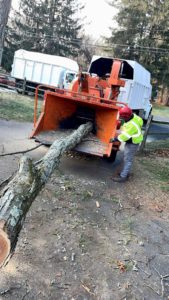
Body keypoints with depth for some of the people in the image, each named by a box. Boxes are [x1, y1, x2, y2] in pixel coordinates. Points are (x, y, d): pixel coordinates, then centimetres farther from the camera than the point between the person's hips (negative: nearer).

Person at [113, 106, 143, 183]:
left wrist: (116, 139, -17)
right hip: (130, 141, 10)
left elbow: (125, 135, -27)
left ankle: (123, 177, 4)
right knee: (127, 158, 20)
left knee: (128, 160, -3)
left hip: (132, 143, -10)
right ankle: (125, 173, 34)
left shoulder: (132, 125, -33)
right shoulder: (132, 116, -4)